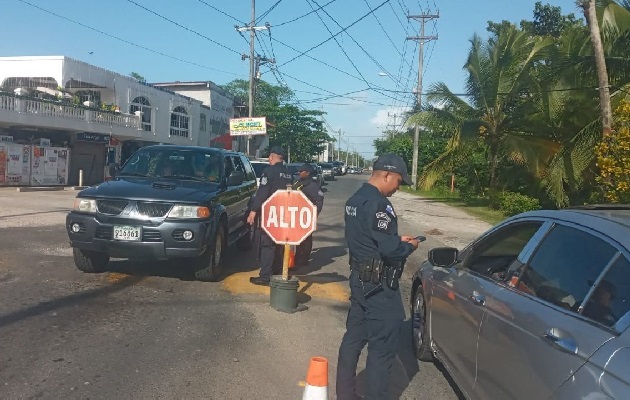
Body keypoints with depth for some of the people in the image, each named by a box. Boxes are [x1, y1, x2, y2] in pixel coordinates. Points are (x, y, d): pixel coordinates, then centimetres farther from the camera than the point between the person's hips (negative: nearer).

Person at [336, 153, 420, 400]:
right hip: (379, 285, -10)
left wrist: (398, 239, 11)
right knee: (382, 346, 2)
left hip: (360, 278, 10)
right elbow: (389, 249, -26)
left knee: (354, 337, 17)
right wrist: (409, 246, -6)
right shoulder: (378, 204, -21)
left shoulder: (356, 199, 11)